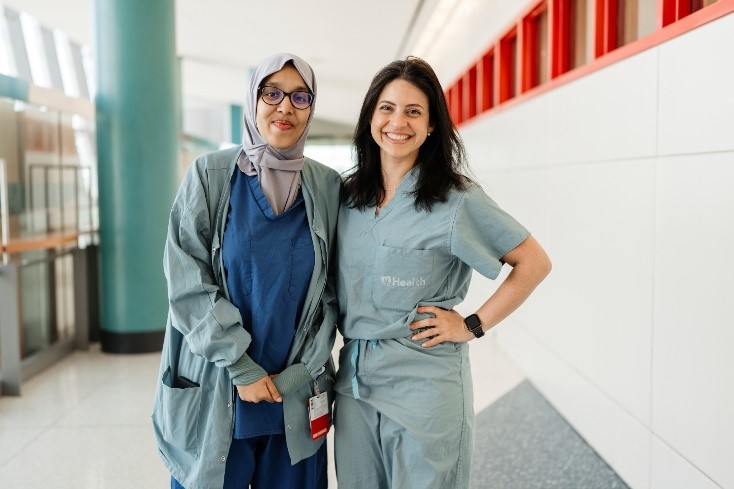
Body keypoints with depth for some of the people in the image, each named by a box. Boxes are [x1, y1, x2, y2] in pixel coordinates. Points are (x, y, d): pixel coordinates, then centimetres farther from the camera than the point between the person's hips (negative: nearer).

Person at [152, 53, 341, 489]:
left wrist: (303, 370, -7)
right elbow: (188, 282, -8)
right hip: (216, 392, -1)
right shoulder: (211, 175, -4)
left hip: (297, 394, 2)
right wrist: (242, 368, -12)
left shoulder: (328, 186, 2)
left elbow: (332, 290, 3)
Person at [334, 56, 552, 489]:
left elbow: (535, 263, -8)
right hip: (354, 379, 5)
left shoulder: (456, 199, -11)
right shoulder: (349, 195, 5)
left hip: (424, 384, -5)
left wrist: (473, 326, -10)